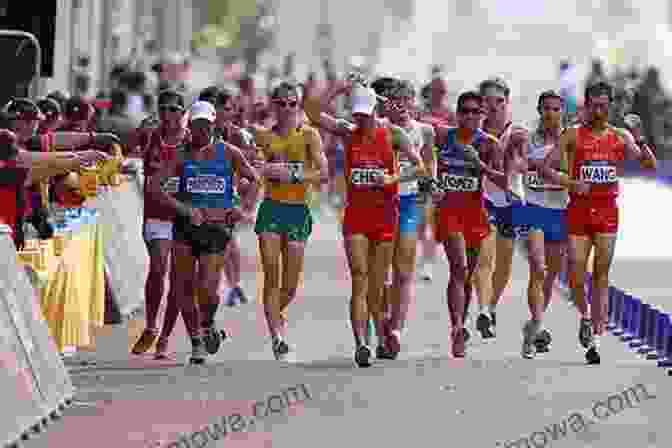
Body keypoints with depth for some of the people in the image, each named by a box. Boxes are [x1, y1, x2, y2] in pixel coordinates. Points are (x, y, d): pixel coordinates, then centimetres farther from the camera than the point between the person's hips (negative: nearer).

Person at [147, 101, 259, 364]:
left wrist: (242, 209, -1)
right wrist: (185, 209, -13)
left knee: (206, 288, -14)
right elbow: (155, 187, -4)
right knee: (182, 288, -1)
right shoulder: (182, 156, 3)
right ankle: (197, 342, 16)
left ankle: (208, 325, 18)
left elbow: (255, 180, 14)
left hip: (217, 226, -1)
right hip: (186, 226, 1)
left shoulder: (228, 153, 4)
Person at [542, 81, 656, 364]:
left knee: (601, 276, 0)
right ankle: (585, 316, 22)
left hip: (607, 210, 1)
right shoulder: (573, 136, 1)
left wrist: (642, 147, -17)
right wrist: (571, 183, -18)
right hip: (578, 209, -1)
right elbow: (547, 168, -2)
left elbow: (651, 166, 2)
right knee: (576, 275, -7)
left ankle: (595, 339, 3)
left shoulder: (620, 137, 6)